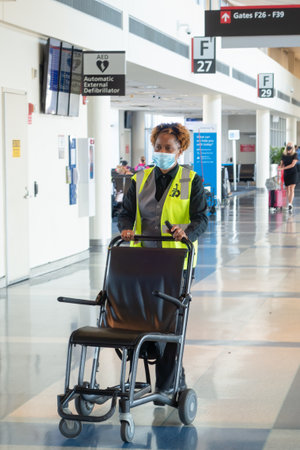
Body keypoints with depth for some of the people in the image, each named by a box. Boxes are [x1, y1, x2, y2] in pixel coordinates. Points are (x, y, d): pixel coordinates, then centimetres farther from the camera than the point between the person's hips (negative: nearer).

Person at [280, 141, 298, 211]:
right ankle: (289, 203, 19)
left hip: (293, 173, -4)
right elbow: (281, 164, 11)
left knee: (292, 189, -15)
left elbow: (292, 165, -16)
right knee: (287, 189, 9)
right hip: (286, 174, 4)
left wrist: (283, 168, -21)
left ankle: (290, 204, -25)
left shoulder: (295, 155, -7)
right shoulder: (284, 155, 5)